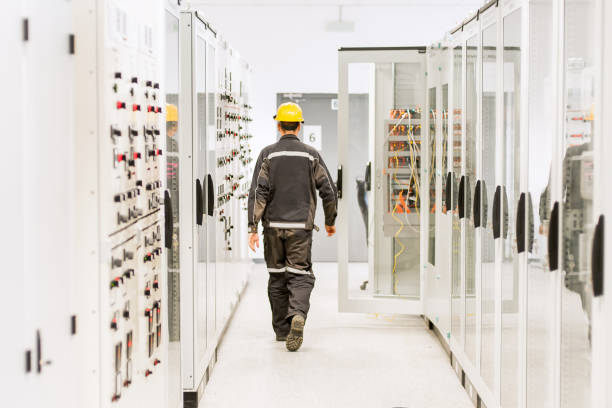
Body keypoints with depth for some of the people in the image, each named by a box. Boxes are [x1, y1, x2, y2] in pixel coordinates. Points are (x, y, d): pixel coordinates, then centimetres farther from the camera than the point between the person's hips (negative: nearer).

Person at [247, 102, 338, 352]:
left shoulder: (268, 154, 0)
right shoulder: (311, 155, 2)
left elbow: (258, 192, -7)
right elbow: (329, 192, 2)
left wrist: (253, 228, -8)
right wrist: (330, 222, 17)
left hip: (273, 226, 1)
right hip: (301, 227, -1)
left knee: (277, 277, 12)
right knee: (300, 275, 1)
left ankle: (281, 329, 18)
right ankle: (298, 315, -26)